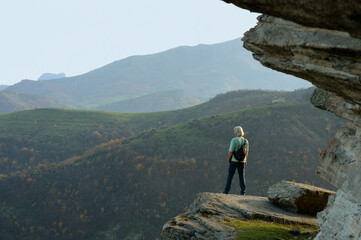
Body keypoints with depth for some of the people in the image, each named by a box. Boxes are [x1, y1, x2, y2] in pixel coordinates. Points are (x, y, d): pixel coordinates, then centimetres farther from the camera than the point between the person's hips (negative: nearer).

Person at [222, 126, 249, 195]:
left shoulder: (234, 140, -16)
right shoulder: (245, 141, -1)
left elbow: (230, 151, -15)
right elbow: (246, 152, 6)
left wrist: (228, 159, -2)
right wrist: (245, 160, 19)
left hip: (234, 160, -4)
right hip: (242, 161, 4)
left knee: (230, 176, 5)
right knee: (242, 177, 11)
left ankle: (226, 191, 8)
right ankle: (243, 191, 7)